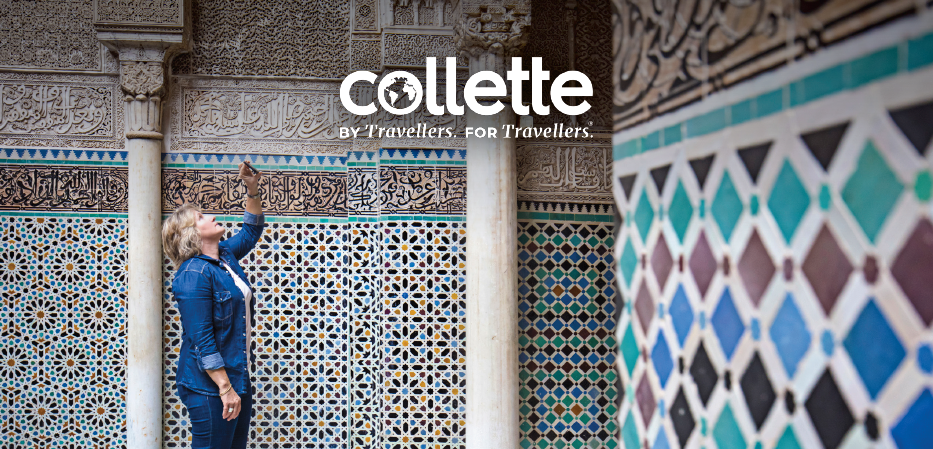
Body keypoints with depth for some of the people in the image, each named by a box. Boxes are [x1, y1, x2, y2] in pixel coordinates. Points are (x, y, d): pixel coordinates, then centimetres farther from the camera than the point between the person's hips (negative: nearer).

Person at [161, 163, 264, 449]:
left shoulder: (225, 255, 9)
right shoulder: (193, 274, -17)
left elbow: (251, 231, 27)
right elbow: (201, 339, -21)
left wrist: (253, 191, 12)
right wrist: (225, 388, -21)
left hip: (238, 376, 9)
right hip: (210, 386, -9)